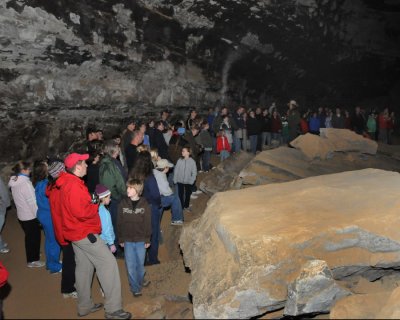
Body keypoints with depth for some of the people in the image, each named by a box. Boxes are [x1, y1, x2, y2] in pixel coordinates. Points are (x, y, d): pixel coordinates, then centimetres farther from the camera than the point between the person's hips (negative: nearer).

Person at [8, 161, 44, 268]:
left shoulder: (14, 183, 4)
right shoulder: (25, 183, -23)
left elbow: (20, 199, 10)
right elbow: (32, 202, -22)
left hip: (21, 214, 8)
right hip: (30, 215, -8)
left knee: (29, 236, 22)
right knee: (34, 237, 7)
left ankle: (32, 255, 37)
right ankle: (33, 260, 16)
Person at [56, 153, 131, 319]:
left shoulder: (68, 183, 11)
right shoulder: (74, 185, -22)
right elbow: (81, 212, -28)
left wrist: (92, 203, 5)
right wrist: (96, 206, -13)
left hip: (77, 232, 11)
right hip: (84, 233, -11)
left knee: (84, 267, 17)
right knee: (108, 262, -8)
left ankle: (85, 306, 27)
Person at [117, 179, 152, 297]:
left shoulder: (144, 204, -9)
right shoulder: (123, 203, -5)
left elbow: (147, 223, -4)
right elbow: (120, 222, 0)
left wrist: (147, 239, -3)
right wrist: (120, 239, 1)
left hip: (140, 240, -1)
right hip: (128, 240, 1)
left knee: (140, 263, 12)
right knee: (130, 265, 5)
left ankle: (140, 280, 38)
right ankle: (135, 288, 20)